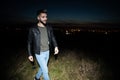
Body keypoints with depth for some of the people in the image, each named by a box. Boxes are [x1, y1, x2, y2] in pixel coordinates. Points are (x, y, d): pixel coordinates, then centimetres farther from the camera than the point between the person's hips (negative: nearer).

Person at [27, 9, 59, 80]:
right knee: (45, 70, 3)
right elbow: (29, 42, -5)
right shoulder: (33, 29, -14)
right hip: (39, 53, -5)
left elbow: (53, 37, 4)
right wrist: (30, 54, -4)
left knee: (43, 68, 23)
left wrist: (56, 46, -12)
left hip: (47, 52, 5)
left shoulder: (49, 27, -2)